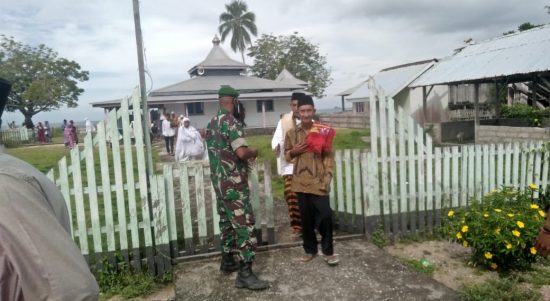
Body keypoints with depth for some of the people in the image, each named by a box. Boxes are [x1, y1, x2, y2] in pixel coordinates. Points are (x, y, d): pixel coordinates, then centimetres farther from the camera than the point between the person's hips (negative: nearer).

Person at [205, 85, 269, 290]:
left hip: (219, 182, 10)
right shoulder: (231, 122, -17)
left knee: (227, 222, 19)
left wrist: (244, 160, 24)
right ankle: (245, 274, -3)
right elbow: (241, 152, -27)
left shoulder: (212, 123, 12)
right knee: (244, 225, -6)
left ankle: (227, 261, 31)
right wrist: (254, 152, -6)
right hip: (234, 184, -9)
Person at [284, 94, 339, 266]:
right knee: (306, 218, 10)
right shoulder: (291, 133, 5)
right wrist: (294, 152, -9)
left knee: (325, 216, -4)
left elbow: (329, 156, -1)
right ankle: (310, 249, 26)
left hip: (318, 181, -2)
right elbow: (287, 155, 13)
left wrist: (327, 178, -11)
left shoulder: (323, 131, 0)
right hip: (301, 182, 2)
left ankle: (328, 251, 14)